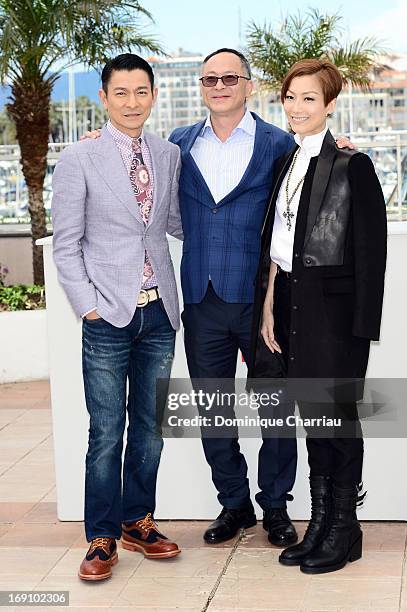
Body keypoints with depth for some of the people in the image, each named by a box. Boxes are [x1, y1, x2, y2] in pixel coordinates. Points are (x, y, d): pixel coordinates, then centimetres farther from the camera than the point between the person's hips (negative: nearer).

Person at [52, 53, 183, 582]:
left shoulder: (169, 156, 8)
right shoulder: (78, 160, -4)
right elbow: (66, 245, -3)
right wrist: (88, 305, -9)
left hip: (159, 314, 4)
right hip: (109, 316, -4)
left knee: (150, 427, 12)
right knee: (107, 433, 0)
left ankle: (137, 521, 28)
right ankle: (102, 537, 14)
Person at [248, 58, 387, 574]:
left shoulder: (352, 166, -8)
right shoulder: (286, 163, 13)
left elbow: (370, 251, -10)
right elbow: (273, 243, 13)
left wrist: (363, 326, -13)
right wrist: (269, 305, 3)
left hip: (333, 304, -6)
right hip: (291, 300, 6)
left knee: (335, 413, 2)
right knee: (311, 413, 11)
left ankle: (344, 529, 15)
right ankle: (320, 523, 20)